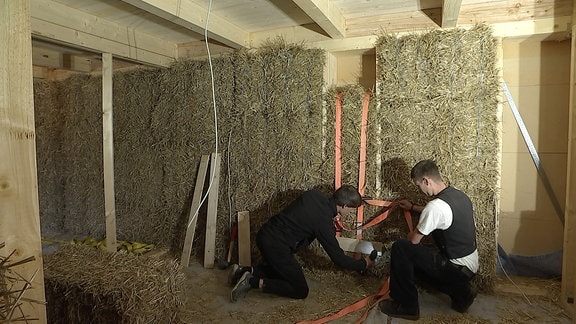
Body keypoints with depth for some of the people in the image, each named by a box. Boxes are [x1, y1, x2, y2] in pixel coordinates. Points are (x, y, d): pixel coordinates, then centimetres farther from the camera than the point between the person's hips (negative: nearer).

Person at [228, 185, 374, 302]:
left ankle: (243, 271, 15)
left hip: (264, 234, 9)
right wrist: (363, 264, 8)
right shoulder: (324, 222, -18)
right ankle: (253, 281, -6)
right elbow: (339, 259, -9)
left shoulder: (314, 194, 1)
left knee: (279, 270, 29)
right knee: (301, 291, 2)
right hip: (275, 246, -9)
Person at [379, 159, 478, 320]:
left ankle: (406, 306, -3)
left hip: (458, 268, -9)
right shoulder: (459, 195, 2)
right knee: (414, 260, 22)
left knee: (399, 248, -15)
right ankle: (460, 291, 17)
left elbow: (413, 240, -16)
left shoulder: (436, 205, -27)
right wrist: (413, 207, 31)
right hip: (471, 265, 9)